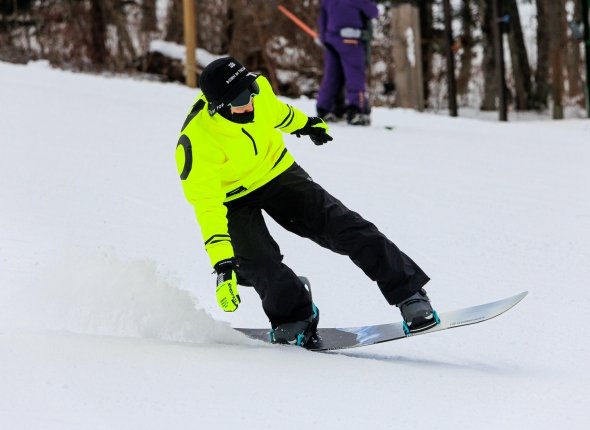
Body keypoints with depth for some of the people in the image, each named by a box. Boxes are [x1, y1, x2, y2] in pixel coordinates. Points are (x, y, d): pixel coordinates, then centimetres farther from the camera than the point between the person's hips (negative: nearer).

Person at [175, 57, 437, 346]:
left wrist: (304, 124, 25)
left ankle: (409, 292, -1)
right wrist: (222, 265, -43)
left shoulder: (257, 89, -22)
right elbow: (207, 207, -36)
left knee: (341, 225, -9)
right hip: (232, 197, -3)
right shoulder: (196, 142, -36)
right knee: (259, 264, -22)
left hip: (275, 171, 3)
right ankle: (294, 316, 9)